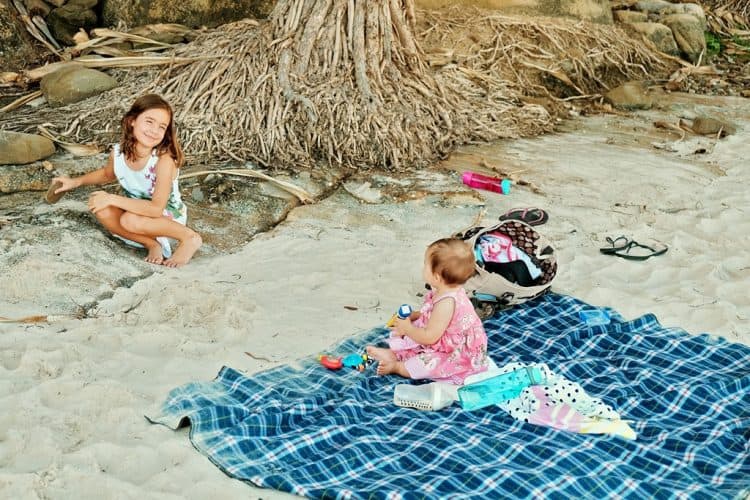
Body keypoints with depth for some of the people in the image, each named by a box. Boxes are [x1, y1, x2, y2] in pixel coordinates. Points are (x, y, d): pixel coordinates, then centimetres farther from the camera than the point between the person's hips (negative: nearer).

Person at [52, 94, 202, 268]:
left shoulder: (164, 160, -29)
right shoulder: (118, 152, -12)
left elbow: (156, 208, -36)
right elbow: (107, 174, 15)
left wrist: (112, 199, -33)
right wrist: (76, 182, 5)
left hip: (169, 217, -5)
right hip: (138, 211, 6)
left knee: (131, 220, -34)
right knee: (101, 209, -20)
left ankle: (189, 238, -14)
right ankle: (152, 244, -12)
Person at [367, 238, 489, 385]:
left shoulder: (446, 302, -34)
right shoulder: (448, 291, -2)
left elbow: (429, 337, -29)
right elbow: (432, 316, 18)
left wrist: (407, 328, -14)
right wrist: (412, 316, 6)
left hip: (458, 355, -11)